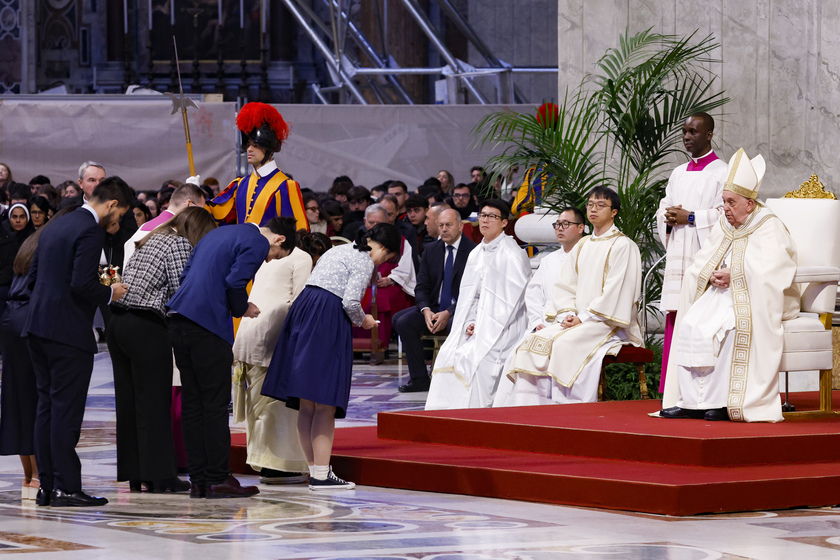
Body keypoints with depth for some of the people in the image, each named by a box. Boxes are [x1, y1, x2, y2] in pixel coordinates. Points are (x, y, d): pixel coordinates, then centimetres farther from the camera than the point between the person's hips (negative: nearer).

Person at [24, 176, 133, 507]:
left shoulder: (55, 227, 16)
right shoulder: (91, 231, -12)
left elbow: (33, 278, 17)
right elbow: (82, 284, -20)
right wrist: (109, 294, -4)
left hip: (39, 327, 9)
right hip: (69, 331, -9)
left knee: (47, 407, 10)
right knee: (66, 409, -6)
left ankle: (46, 486, 11)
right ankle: (66, 488, -6)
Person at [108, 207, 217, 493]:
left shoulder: (150, 241, 21)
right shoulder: (179, 244, -4)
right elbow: (181, 291, -11)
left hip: (118, 322, 8)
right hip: (146, 328, -8)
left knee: (128, 402, 9)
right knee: (154, 402, -3)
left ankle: (135, 475, 12)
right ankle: (160, 476, -2)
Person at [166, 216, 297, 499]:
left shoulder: (217, 234, 23)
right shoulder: (257, 244, -4)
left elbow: (186, 273, 21)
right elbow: (235, 282, -16)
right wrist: (242, 308, 4)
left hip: (180, 319, 9)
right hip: (209, 325, -9)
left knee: (191, 402, 9)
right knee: (215, 404, -2)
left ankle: (198, 480, 11)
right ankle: (218, 479, 2)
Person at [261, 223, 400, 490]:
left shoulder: (339, 251, 25)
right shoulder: (364, 260, -3)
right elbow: (350, 301, -12)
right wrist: (362, 320, 7)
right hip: (328, 319, -9)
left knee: (307, 405, 9)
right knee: (325, 404, -8)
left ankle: (315, 469, 14)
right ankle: (321, 475, -9)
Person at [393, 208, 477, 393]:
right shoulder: (431, 250, 10)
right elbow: (422, 286, 8)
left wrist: (448, 313, -23)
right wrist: (426, 310, -12)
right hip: (434, 307, 6)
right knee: (402, 321, -15)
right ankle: (419, 379, -12)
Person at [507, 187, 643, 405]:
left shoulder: (623, 246, -4)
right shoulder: (582, 246, 19)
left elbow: (615, 292, -12)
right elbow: (565, 285, 15)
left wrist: (583, 318, -15)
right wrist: (568, 314, -5)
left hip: (607, 324, -7)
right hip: (577, 320, 7)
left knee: (564, 344, -32)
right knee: (533, 343, -15)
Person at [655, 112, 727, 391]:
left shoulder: (721, 173, -2)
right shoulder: (678, 174, 20)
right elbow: (662, 211, 22)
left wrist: (690, 218, -13)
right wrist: (670, 219, 0)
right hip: (677, 258, 7)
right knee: (676, 322, 2)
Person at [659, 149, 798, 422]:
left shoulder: (770, 228, -5)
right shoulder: (723, 226, 16)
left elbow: (770, 272, -19)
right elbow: (699, 265, 13)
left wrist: (733, 274, -19)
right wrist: (714, 275, -9)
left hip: (760, 300, -6)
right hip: (723, 294, 6)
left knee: (733, 325, -36)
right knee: (691, 324, -20)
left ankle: (723, 401, -30)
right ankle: (691, 400, -24)